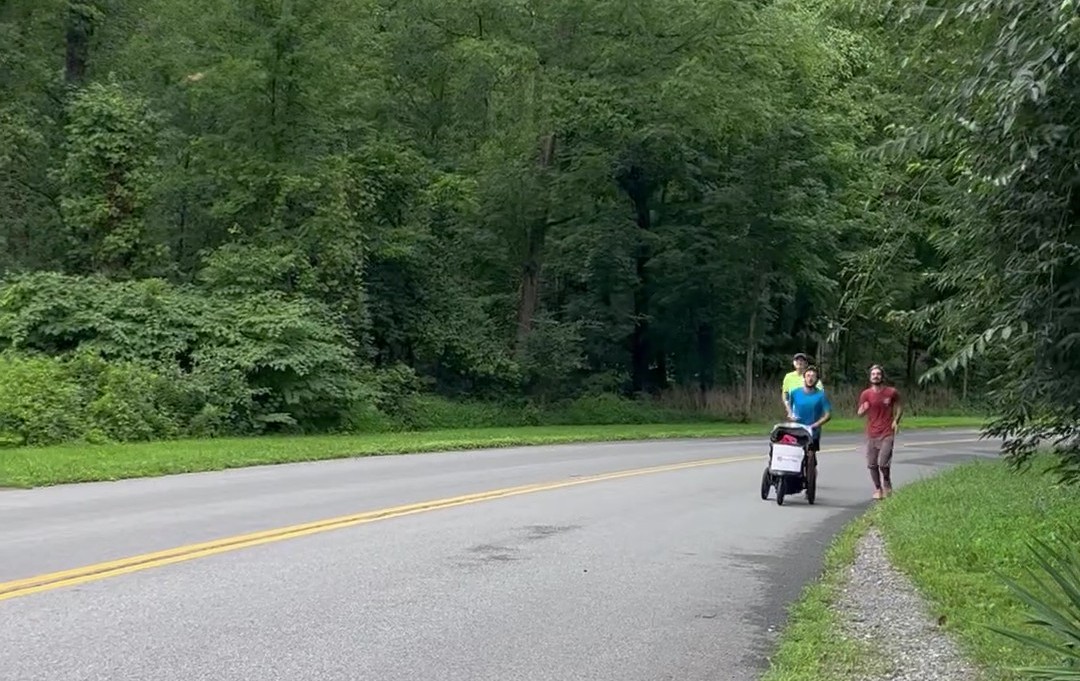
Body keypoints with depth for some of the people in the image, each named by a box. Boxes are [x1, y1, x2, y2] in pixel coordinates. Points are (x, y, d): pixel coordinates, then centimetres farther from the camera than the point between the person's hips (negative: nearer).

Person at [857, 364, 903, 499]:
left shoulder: (892, 392, -1)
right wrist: (863, 409, -17)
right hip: (871, 434, 2)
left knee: (883, 463, -12)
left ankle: (887, 484, 15)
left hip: (887, 434, -2)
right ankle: (878, 489, 16)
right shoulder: (865, 394, 2)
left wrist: (896, 420, -1)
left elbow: (899, 407, 15)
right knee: (872, 464, 2)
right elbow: (860, 414, 7)